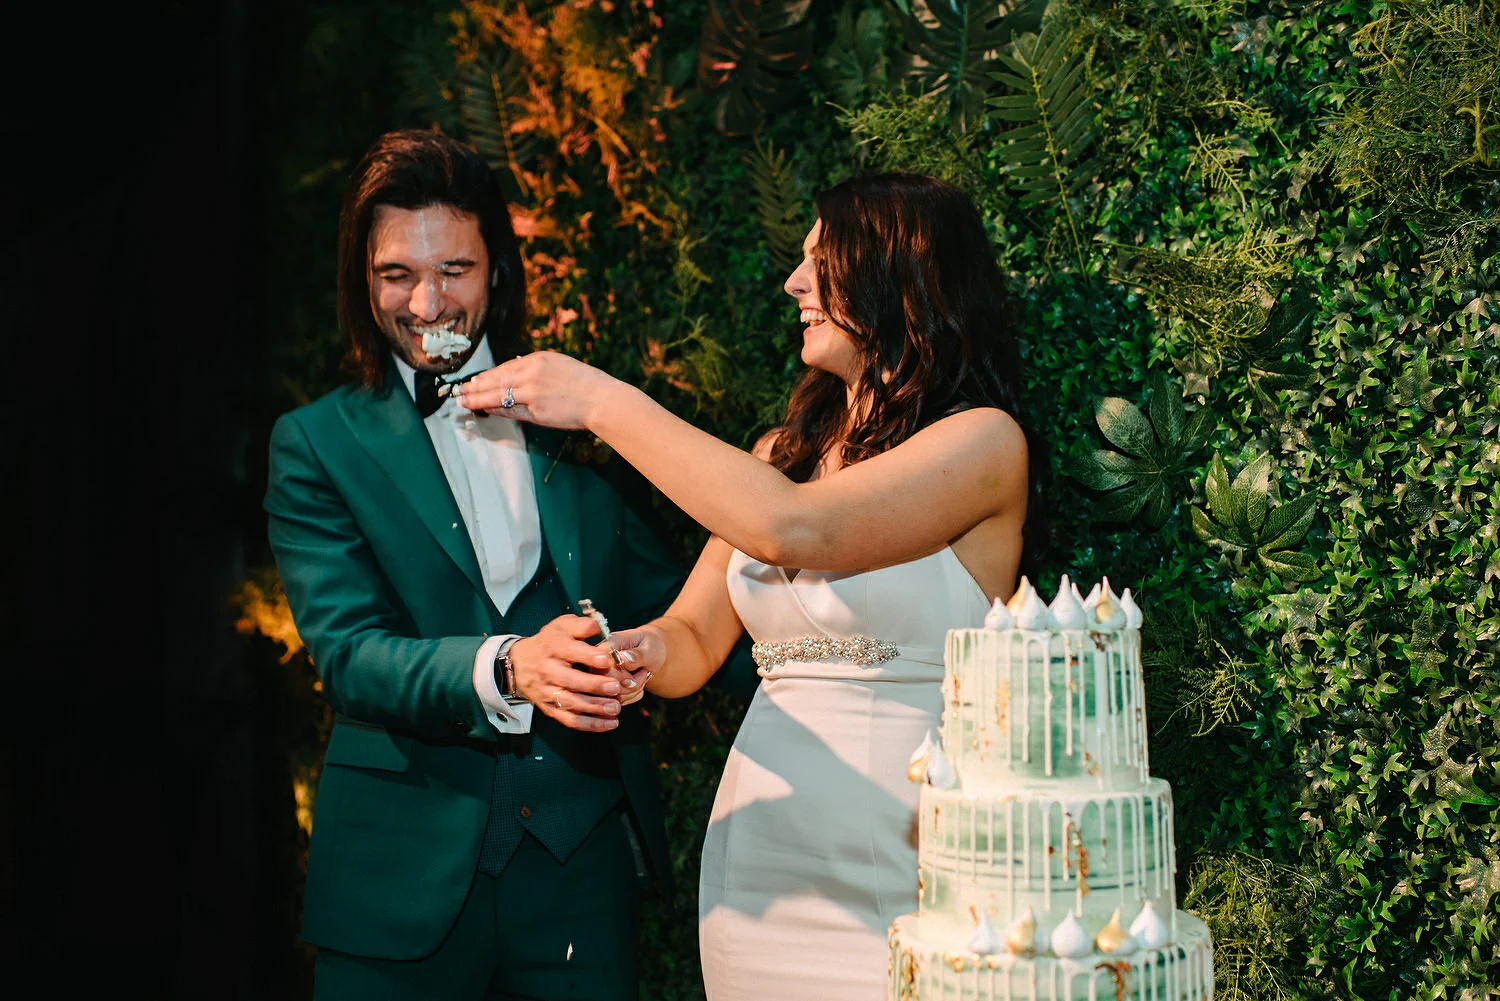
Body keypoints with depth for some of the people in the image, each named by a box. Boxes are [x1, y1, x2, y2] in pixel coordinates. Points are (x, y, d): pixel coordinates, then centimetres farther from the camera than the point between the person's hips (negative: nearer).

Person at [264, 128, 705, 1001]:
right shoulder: (319, 445, 1)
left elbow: (663, 603, 10)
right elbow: (348, 655, -11)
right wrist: (506, 669, -30)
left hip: (583, 861, 2)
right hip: (405, 878, -2)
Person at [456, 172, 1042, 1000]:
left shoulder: (985, 442, -8)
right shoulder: (781, 451, 14)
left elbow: (789, 528, -22)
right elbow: (691, 639, 11)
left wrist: (605, 403, -15)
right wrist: (642, 650, -13)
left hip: (899, 863, -5)